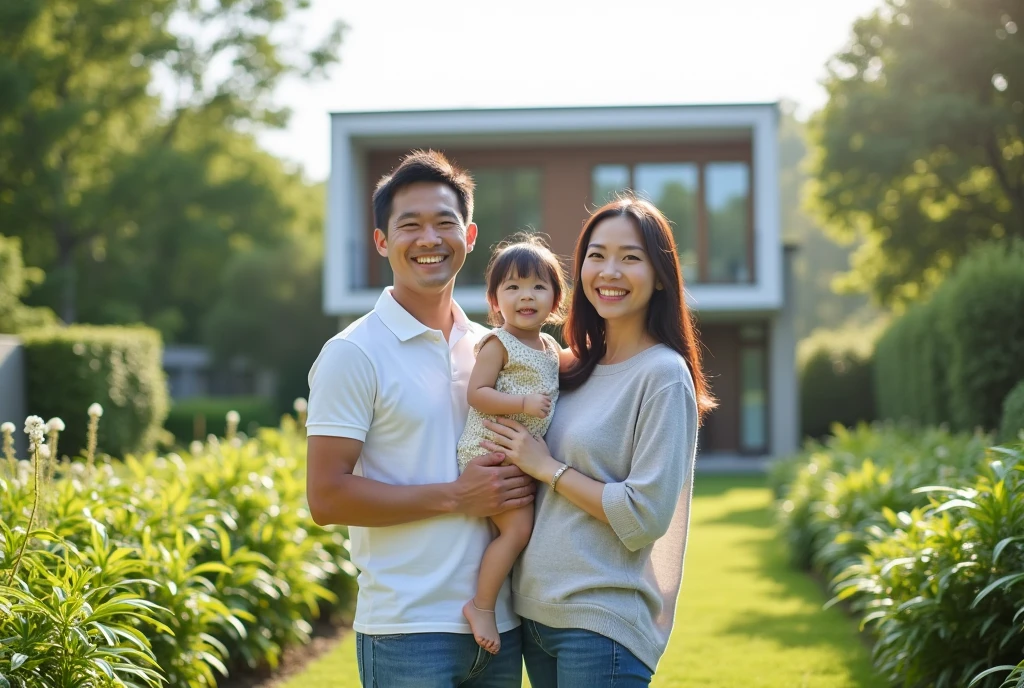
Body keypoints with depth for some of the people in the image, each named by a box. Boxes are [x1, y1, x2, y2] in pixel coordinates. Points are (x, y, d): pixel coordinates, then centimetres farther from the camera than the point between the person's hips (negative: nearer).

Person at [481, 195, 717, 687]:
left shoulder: (664, 375, -11)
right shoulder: (579, 370, 9)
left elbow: (644, 517, -17)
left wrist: (545, 467, -12)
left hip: (603, 624, -7)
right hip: (536, 610, 7)